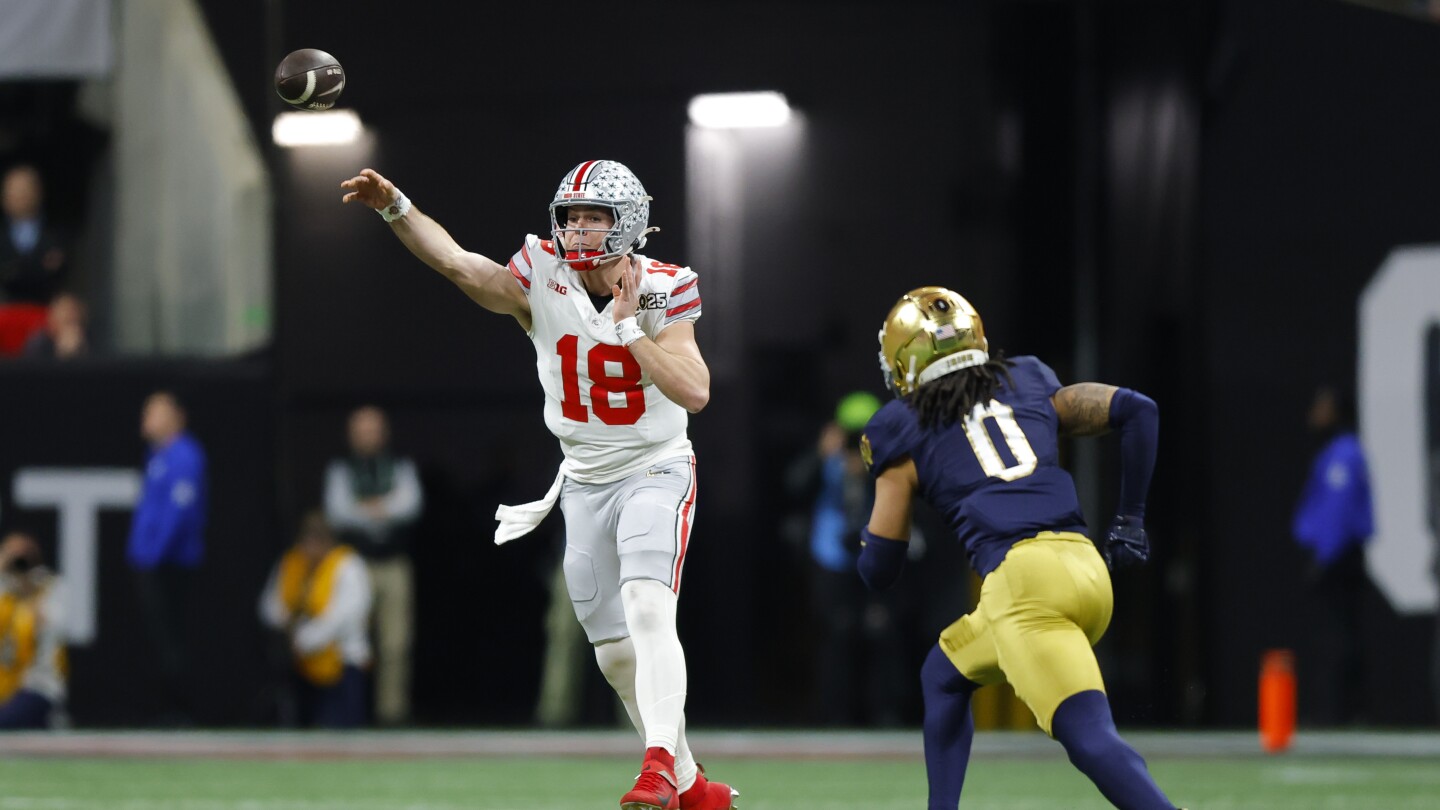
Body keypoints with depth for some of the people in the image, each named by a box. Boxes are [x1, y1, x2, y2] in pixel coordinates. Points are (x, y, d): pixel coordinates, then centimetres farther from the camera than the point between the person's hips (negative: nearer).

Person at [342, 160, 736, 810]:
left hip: (655, 471, -4)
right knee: (616, 654, 7)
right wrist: (395, 207, -34)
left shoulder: (659, 293, -12)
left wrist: (627, 326, -25)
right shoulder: (543, 283, -7)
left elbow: (694, 392, -24)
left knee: (647, 609, -28)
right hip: (584, 481, 4)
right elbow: (457, 264, -21)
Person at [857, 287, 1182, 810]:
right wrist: (1130, 519, 22)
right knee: (943, 677, 27)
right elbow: (1135, 410, 15)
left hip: (1020, 577, -6)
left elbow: (879, 569, 12)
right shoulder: (1031, 388, 24)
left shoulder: (905, 432, 12)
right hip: (1087, 565, 6)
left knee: (1089, 738, -16)